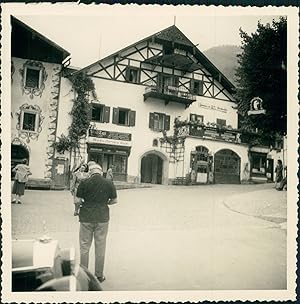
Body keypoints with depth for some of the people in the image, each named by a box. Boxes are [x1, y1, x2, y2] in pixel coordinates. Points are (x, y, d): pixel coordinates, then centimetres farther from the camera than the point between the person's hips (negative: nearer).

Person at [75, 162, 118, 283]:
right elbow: (114, 200, 6)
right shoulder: (109, 184, -3)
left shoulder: (84, 183, -7)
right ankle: (99, 275, 19)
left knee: (84, 247, 11)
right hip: (102, 218, 1)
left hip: (86, 218, -1)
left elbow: (77, 201, -5)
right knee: (100, 248, 11)